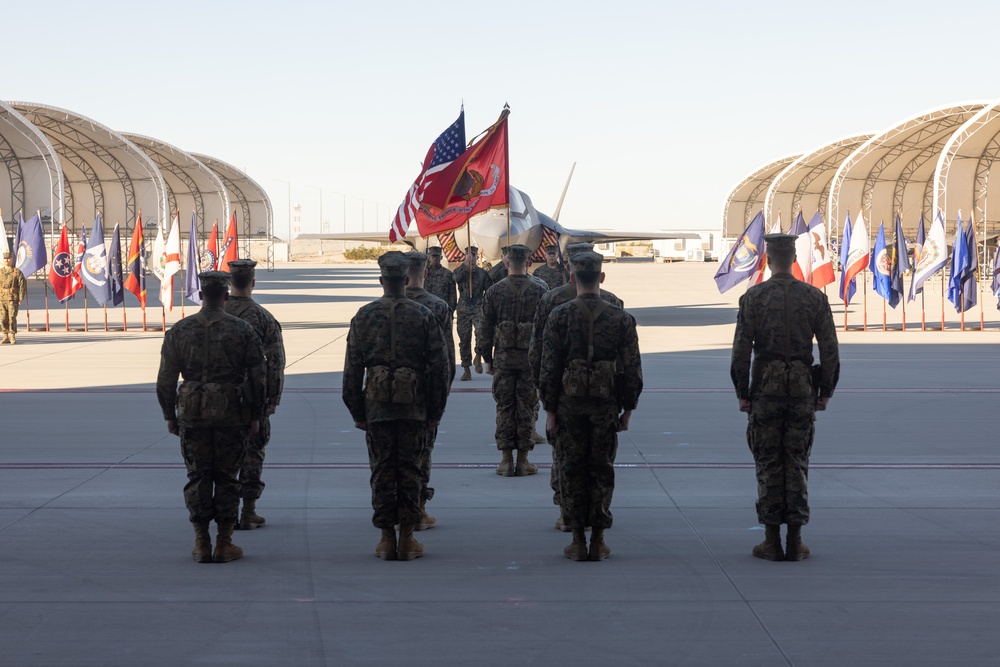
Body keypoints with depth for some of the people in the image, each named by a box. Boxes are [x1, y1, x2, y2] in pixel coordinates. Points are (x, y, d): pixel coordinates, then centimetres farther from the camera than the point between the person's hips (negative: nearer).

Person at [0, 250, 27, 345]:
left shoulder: (17, 272, -1)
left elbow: (22, 286, -2)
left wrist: (20, 299, -7)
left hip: (12, 300, -4)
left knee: (12, 318, -8)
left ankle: (13, 337, -1)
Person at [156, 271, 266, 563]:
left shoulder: (179, 330, 1)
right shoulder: (243, 330, -1)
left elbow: (165, 379, 2)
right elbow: (257, 378, -1)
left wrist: (169, 415, 10)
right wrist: (256, 416, 7)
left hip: (192, 414, 1)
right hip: (231, 414, -1)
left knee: (198, 477, 7)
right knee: (227, 478, 6)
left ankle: (201, 544, 5)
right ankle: (224, 544, 6)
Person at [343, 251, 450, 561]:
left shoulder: (364, 316, 1)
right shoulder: (424, 316, 0)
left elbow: (352, 368, 2)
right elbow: (440, 367, 1)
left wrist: (356, 411, 9)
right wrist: (435, 411, 8)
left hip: (376, 406, 0)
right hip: (414, 407, 0)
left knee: (382, 469, 6)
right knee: (410, 469, 6)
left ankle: (387, 539, 7)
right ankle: (407, 539, 6)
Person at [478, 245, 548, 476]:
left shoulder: (494, 292, -1)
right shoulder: (539, 292, -2)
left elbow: (486, 328, 2)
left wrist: (487, 358, 11)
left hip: (503, 359, 0)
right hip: (531, 359, 0)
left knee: (504, 408, 6)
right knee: (526, 409, 4)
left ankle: (506, 460, 5)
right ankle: (523, 461, 6)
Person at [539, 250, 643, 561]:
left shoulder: (560, 316, -5)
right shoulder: (621, 318, -1)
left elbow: (549, 368, -5)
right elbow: (633, 369, 1)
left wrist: (550, 411, 0)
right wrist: (627, 410, 9)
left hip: (569, 404, -1)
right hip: (606, 405, 1)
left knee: (572, 471, 6)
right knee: (602, 471, 7)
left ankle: (578, 541, 6)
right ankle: (598, 541, 8)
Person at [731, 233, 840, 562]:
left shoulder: (752, 297, -3)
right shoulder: (815, 297, 1)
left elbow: (741, 350, -6)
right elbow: (830, 350, 0)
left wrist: (742, 394, 1)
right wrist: (825, 392, 8)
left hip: (765, 387, -1)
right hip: (802, 387, 1)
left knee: (768, 464, 3)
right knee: (797, 463, 6)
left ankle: (772, 541, 3)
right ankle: (795, 542, 5)